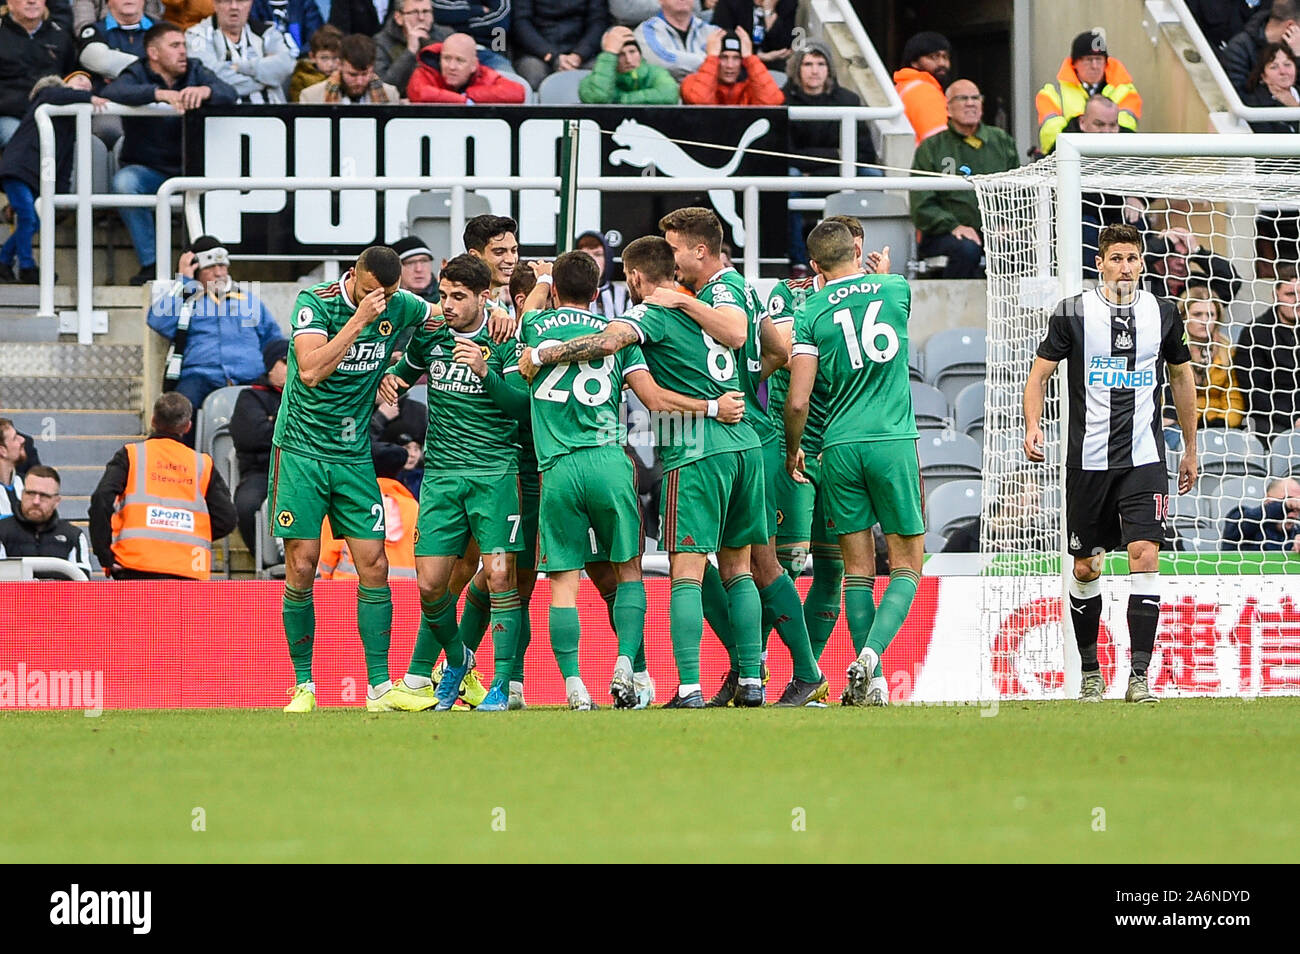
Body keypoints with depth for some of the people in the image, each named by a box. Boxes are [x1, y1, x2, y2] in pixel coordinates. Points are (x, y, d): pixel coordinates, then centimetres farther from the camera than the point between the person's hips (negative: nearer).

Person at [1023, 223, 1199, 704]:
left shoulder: (1162, 313, 6)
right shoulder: (1074, 313, 0)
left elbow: (1181, 376, 19)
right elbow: (1040, 372, 3)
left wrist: (1190, 448, 21)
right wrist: (1033, 425, -14)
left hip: (1145, 459, 0)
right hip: (1088, 461, 0)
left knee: (1145, 557, -14)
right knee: (1086, 568, 7)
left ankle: (1139, 675, -15)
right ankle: (1090, 672, 23)